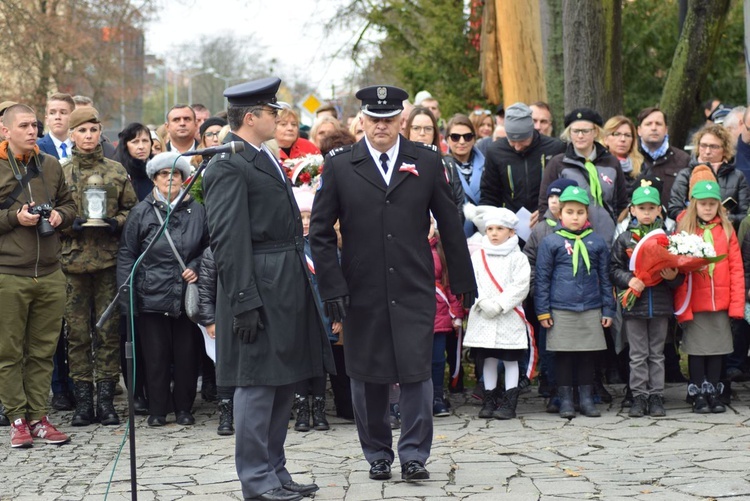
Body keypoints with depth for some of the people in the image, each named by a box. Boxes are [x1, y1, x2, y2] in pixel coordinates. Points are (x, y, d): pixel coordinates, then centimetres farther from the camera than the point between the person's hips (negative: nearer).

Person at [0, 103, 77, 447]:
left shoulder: (51, 165, 11)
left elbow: (69, 203, 21)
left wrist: (60, 216, 1)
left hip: (50, 274, 4)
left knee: (43, 351, 8)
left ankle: (38, 416, 15)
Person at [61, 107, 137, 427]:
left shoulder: (116, 171, 9)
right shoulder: (61, 173, 7)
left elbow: (132, 209, 12)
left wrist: (116, 222, -7)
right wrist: (70, 224, -9)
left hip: (109, 260, 0)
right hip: (73, 262, 0)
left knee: (109, 331, 1)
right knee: (77, 332, 1)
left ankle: (106, 399, 8)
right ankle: (83, 400, 8)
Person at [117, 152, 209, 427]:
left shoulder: (196, 211, 6)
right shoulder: (141, 213, 2)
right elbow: (126, 256, 3)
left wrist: (196, 268, -1)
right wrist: (127, 296, -3)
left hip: (187, 296, 1)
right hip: (152, 296, -1)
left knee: (187, 354, 4)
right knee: (156, 356, 2)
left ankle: (184, 409, 18)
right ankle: (157, 411, 13)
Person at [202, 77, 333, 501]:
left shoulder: (267, 160, 17)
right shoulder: (229, 168, -13)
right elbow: (229, 240, -18)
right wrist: (244, 302, -22)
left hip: (287, 289, 10)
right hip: (261, 291, -10)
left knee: (284, 382, 14)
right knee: (258, 384, -2)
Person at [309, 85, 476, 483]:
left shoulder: (427, 161, 4)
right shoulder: (339, 165, 2)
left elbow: (450, 224, 9)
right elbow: (320, 232, 2)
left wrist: (463, 280, 11)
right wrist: (332, 286, -6)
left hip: (414, 289, 0)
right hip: (362, 292, 0)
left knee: (416, 372, -4)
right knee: (367, 376, 7)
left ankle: (414, 454, 8)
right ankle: (377, 455, 21)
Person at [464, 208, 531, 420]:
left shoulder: (518, 258, 0)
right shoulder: (477, 257, 8)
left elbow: (520, 287, -8)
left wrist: (499, 305, -15)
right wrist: (483, 303, -14)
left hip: (509, 317, -3)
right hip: (483, 318, 3)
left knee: (510, 359, 1)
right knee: (488, 359, 8)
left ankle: (509, 403, 4)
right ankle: (489, 400, 15)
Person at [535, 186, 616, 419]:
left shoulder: (597, 242, 7)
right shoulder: (550, 242, 0)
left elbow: (605, 277, 12)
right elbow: (542, 278, 2)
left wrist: (608, 310, 9)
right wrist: (543, 311, -1)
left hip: (591, 310, 2)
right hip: (561, 310, -2)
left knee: (588, 355, 8)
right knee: (563, 355, 4)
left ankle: (586, 398, 18)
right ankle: (565, 400, 13)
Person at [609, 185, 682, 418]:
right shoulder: (625, 239, 2)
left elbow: (679, 271, 6)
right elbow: (614, 269, 2)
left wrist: (673, 277, -15)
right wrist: (629, 280, -15)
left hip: (660, 304, 1)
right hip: (634, 304, 0)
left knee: (657, 353, 8)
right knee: (638, 355, 4)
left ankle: (656, 396, 13)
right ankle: (639, 396, 10)